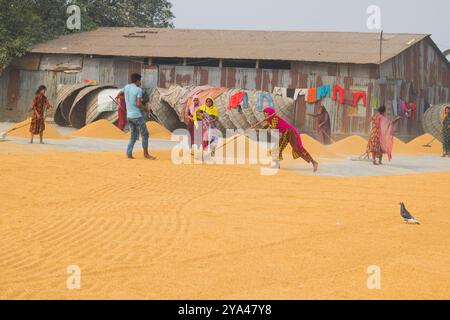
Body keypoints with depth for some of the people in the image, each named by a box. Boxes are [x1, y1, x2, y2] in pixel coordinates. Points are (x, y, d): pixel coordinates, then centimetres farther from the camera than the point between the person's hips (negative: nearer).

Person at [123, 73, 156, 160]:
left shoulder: (126, 87, 7)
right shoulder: (138, 90, -13)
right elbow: (138, 104, -20)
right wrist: (144, 108, -2)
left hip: (129, 116, 7)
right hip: (137, 116, -7)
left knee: (133, 135, 13)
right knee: (145, 134, 5)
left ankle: (129, 153, 1)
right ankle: (146, 153, 9)